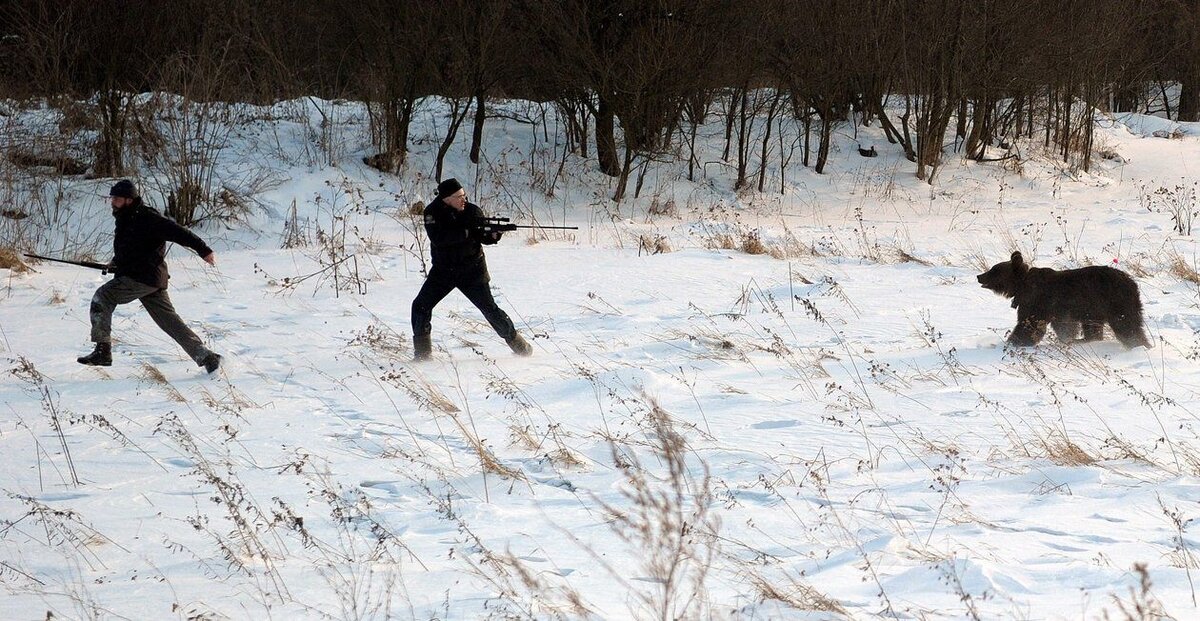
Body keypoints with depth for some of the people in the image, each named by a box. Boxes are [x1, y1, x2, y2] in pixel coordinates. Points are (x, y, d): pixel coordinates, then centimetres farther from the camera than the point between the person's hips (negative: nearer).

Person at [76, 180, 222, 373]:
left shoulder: (145, 218, -15)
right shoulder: (125, 219, 17)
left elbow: (175, 231, -20)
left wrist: (204, 250, -24)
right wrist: (116, 263, 16)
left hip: (143, 277, -10)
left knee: (102, 297, -8)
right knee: (170, 322, 8)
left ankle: (103, 351, -9)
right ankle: (205, 356, 6)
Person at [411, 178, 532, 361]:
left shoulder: (472, 211, -8)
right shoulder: (433, 212, -12)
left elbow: (484, 237, -4)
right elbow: (437, 238, -26)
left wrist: (493, 234, -28)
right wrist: (466, 232, -32)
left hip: (472, 271, -1)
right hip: (443, 271, 1)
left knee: (489, 308, -4)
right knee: (421, 306, -7)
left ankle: (518, 344, 8)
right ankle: (422, 351, 4)